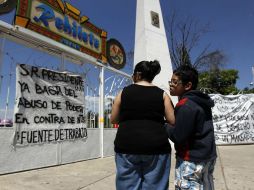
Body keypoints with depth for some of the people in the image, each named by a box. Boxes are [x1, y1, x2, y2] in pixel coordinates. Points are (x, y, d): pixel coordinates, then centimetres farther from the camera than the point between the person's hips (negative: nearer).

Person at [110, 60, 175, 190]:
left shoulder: (124, 92, 3)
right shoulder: (162, 94, 4)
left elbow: (113, 119, 9)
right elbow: (173, 121, 2)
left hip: (127, 145, 0)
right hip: (156, 146, 1)